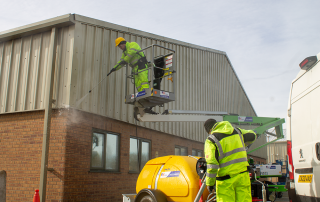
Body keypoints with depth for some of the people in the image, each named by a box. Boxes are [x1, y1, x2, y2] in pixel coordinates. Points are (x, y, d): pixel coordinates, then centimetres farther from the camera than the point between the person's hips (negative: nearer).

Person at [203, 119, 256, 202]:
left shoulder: (211, 140, -10)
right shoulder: (236, 131, 7)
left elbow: (212, 164, -16)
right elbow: (252, 136, 26)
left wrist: (210, 182, -5)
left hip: (226, 180, -5)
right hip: (242, 175, 5)